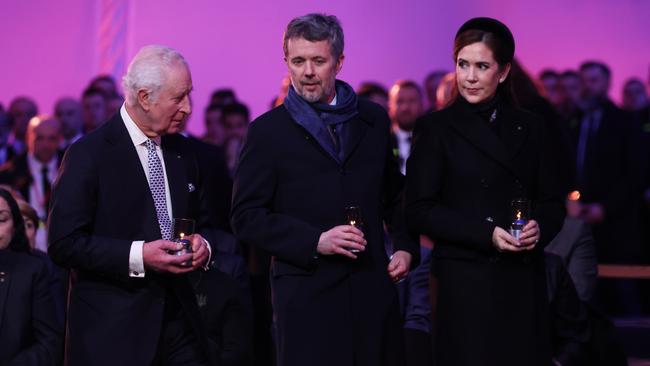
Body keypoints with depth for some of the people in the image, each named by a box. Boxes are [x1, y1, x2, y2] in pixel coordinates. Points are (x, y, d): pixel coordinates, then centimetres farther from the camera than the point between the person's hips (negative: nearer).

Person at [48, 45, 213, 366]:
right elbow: (63, 243, -13)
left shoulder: (181, 150, 12)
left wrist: (200, 245, 0)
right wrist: (137, 256, -22)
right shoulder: (89, 155, -9)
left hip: (178, 317, 6)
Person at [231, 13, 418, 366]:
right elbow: (246, 217, -4)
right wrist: (314, 242, -14)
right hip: (306, 293, -3)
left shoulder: (374, 119, 11)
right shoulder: (268, 131, 0)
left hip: (372, 285, 3)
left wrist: (405, 246, 7)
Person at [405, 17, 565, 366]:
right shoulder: (435, 129, 0)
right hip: (466, 280, -3)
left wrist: (539, 228, -11)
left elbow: (552, 202, 13)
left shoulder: (528, 127, 11)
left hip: (524, 280, 4)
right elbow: (419, 212, -5)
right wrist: (487, 234, -16)